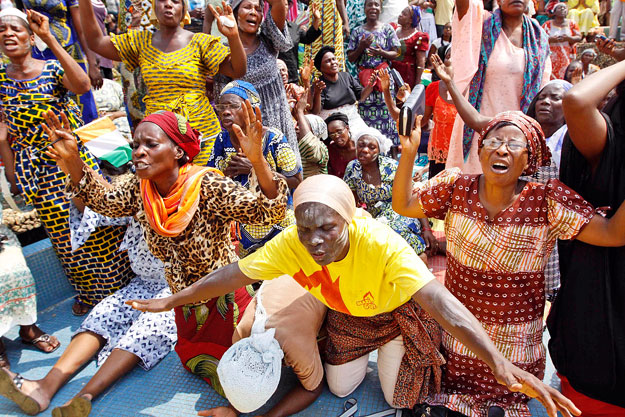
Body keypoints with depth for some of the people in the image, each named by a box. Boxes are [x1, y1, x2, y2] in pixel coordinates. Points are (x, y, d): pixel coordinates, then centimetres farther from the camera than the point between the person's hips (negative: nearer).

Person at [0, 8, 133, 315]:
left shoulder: (53, 68, -3)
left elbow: (82, 85, -27)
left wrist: (50, 39, -26)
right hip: (37, 169, 3)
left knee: (98, 223, 1)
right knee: (64, 235, 10)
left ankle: (119, 283, 22)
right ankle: (88, 292, 30)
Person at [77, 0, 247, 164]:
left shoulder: (200, 42, 1)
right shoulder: (140, 42, 11)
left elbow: (237, 71, -5)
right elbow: (96, 42, 10)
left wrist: (233, 36, -22)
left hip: (201, 132, -2)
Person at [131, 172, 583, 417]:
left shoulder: (382, 244, -43)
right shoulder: (290, 244, -30)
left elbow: (442, 302, -51)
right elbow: (231, 275, -21)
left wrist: (500, 362, -62)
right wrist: (170, 301, -15)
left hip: (398, 309, -3)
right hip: (347, 314, 4)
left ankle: (410, 352, 35)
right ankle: (370, 351, 41)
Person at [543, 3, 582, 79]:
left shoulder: (572, 24, 11)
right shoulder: (548, 24, 7)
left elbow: (579, 37, 6)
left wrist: (568, 38, -15)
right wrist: (550, 39, -18)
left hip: (567, 56, 1)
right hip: (551, 57, -1)